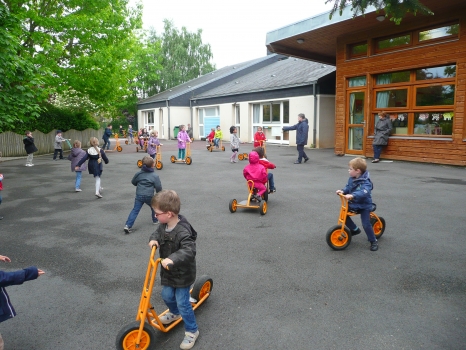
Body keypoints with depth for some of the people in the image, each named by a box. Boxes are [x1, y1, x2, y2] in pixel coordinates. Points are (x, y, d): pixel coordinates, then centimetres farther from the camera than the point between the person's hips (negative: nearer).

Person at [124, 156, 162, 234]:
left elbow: (133, 182, 17)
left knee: (135, 210, 0)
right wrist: (158, 193, 11)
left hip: (139, 195, 3)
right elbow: (159, 187, -10)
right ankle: (155, 220, 39)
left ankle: (128, 225, -11)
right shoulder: (155, 176, -8)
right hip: (149, 196, -3)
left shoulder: (138, 174, 5)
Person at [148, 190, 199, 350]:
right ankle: (174, 313, 55)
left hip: (182, 273, -8)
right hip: (169, 271, 8)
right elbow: (158, 233, 9)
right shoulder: (163, 225, -8)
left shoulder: (182, 231, -34)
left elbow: (189, 250, -43)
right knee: (166, 295, 24)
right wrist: (154, 239, -14)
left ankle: (192, 331, 23)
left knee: (182, 303, 2)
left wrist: (172, 259, -56)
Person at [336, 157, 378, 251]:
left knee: (366, 224, -12)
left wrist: (352, 195, -57)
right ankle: (355, 229, 23)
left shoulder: (365, 182, -26)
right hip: (353, 203, 8)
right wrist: (343, 191, -15)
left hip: (364, 205, -7)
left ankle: (373, 241, 10)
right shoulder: (351, 178, -2)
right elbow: (348, 187, 6)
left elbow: (363, 192, -43)